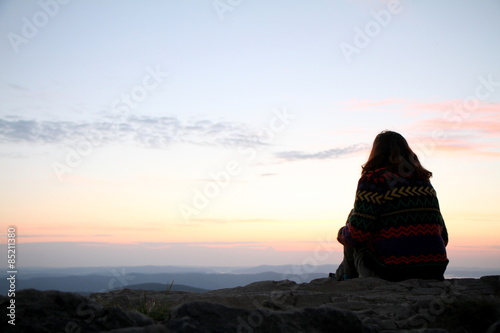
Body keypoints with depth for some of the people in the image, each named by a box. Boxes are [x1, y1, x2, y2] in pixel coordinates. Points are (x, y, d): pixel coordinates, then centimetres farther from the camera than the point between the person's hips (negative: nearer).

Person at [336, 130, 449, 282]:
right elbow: (443, 236, 14)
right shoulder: (424, 181, 14)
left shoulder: (373, 180, -4)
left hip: (391, 272, -6)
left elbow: (358, 234, -11)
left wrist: (342, 234, 12)